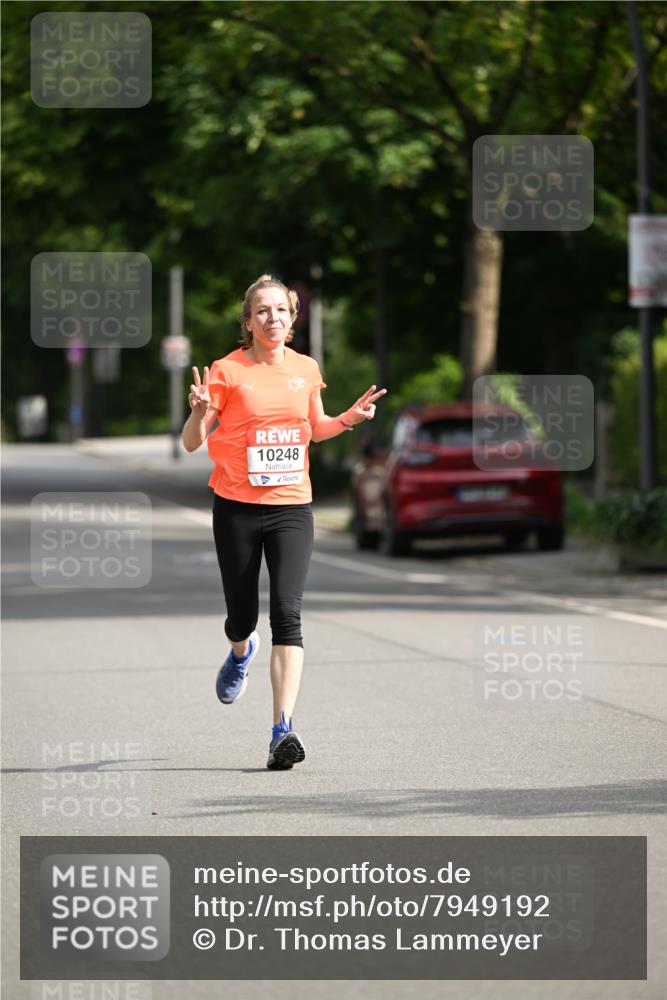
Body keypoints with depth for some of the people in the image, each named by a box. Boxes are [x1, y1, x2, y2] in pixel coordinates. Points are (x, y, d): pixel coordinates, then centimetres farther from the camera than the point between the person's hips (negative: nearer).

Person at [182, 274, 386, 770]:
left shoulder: (306, 369, 6)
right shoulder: (227, 371, -4)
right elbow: (193, 442, -3)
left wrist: (349, 418, 4)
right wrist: (199, 413, -24)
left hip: (292, 507, 1)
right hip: (236, 508, -1)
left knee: (286, 613, -15)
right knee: (242, 615, 8)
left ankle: (283, 729, -19)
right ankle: (241, 653, 49)